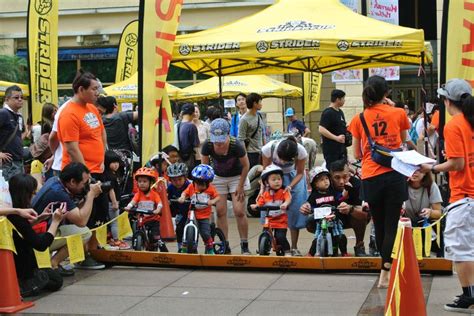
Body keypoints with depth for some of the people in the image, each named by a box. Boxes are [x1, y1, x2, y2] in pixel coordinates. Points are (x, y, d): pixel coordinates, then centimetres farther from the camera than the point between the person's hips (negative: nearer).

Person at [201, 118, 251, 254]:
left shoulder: (236, 145, -30)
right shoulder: (207, 145, -23)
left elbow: (245, 165, -14)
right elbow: (205, 166, -6)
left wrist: (240, 186, -11)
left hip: (236, 177, -3)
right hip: (218, 177, 3)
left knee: (239, 211, -9)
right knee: (220, 211, -1)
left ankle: (245, 246, 5)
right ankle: (225, 246, 10)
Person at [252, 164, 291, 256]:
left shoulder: (283, 192, -6)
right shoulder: (265, 194, 3)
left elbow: (288, 199, -24)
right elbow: (260, 203, 1)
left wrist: (285, 204, -45)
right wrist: (255, 206, -20)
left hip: (281, 221, -3)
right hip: (269, 221, 3)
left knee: (280, 237, -16)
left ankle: (287, 251, 4)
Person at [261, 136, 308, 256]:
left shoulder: (301, 151, -34)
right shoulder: (268, 148, -34)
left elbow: (300, 173, -17)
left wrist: (290, 186, -32)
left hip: (293, 175, 0)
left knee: (295, 210, -8)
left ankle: (294, 248, 1)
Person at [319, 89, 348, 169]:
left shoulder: (340, 112, 16)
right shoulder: (327, 113, -14)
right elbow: (321, 130, -22)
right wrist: (336, 138, -26)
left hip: (341, 148, 9)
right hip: (331, 148, -9)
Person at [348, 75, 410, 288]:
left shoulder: (359, 119, 3)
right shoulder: (398, 113, 0)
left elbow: (357, 154, 10)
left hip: (370, 177, 1)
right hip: (394, 174, -1)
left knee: (379, 225, 14)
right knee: (391, 224, 2)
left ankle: (387, 267, 25)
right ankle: (386, 272, -8)